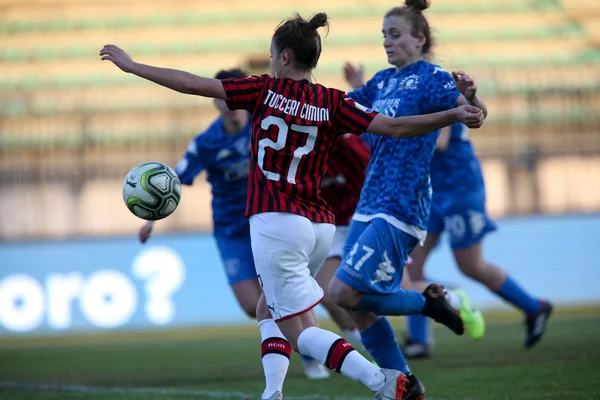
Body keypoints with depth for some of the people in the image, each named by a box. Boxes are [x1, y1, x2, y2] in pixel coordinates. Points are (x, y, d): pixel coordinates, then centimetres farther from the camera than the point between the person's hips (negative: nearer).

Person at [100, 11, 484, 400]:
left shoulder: (266, 90, -4)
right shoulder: (332, 103, 3)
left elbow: (192, 84, -3)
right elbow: (395, 127, -5)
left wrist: (132, 66, 6)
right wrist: (455, 116, 1)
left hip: (277, 224, -6)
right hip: (320, 226, 6)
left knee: (301, 332, -4)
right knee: (268, 309, 26)